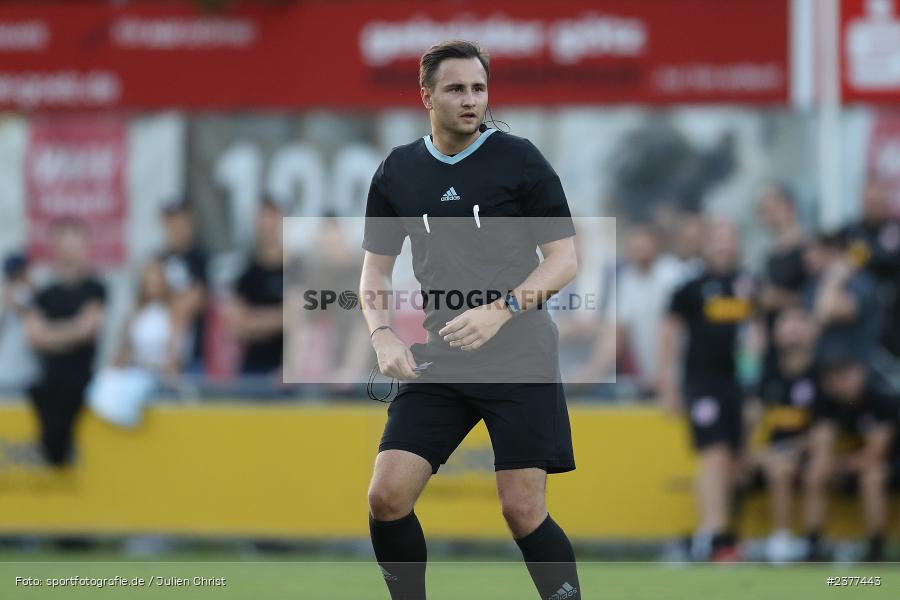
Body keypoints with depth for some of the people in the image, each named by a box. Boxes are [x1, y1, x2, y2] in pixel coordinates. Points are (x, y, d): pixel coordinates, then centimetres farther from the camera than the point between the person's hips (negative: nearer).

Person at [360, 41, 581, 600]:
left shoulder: (519, 160, -4)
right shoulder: (397, 172, 7)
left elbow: (564, 259, -5)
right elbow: (375, 270, 15)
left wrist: (501, 311, -20)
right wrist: (383, 334, -5)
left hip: (519, 361, -4)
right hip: (438, 364, 4)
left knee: (524, 511, -8)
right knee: (387, 497, -6)